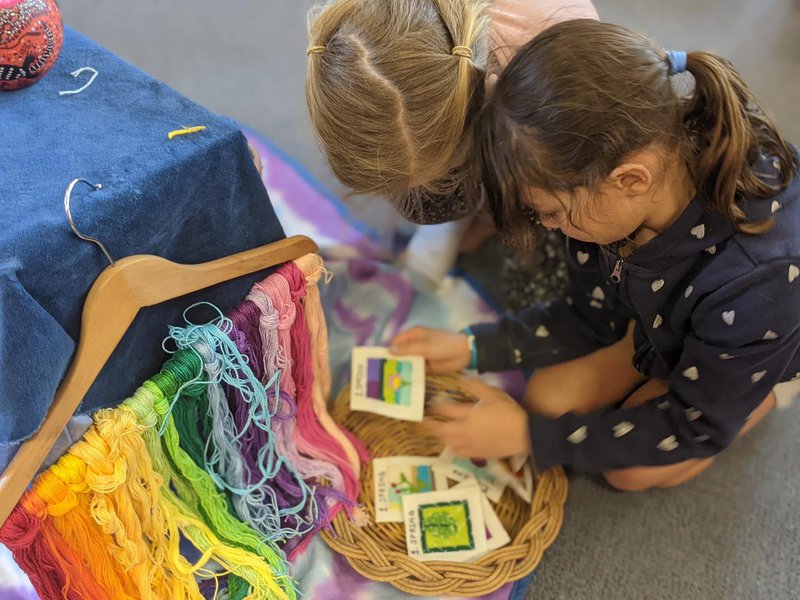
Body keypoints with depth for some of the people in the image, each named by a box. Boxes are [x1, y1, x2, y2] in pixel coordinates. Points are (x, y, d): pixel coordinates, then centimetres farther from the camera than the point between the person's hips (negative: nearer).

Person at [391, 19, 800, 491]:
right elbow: (593, 317, -9)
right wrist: (472, 349, -17)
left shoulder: (761, 280, -46)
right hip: (664, 318, 5)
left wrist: (529, 436, -26)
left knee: (632, 471, -9)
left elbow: (693, 429, -26)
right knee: (546, 398, -6)